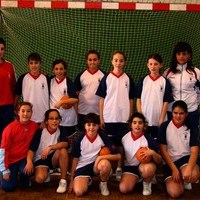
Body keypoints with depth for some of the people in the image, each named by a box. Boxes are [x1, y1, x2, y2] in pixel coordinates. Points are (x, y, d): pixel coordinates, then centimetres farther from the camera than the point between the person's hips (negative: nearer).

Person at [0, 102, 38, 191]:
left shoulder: (34, 126, -8)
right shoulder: (10, 128, -16)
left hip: (24, 158, 1)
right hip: (11, 159, -1)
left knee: (27, 170, -31)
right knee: (8, 187, -9)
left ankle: (24, 179, 6)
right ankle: (14, 174, 24)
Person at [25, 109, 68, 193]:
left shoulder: (60, 132, -6)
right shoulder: (40, 132, -10)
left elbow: (65, 143, -27)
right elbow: (31, 149, -14)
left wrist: (50, 147, -37)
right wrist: (29, 161, -32)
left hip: (54, 158, 2)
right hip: (40, 159, -2)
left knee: (63, 150, -31)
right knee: (40, 178, -31)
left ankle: (63, 180, -19)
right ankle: (46, 174, 10)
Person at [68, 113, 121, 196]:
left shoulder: (103, 138, -11)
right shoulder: (79, 140, -8)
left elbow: (118, 156, -15)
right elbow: (75, 160, 1)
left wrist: (100, 157, -27)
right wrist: (71, 180, 4)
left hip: (97, 164, 0)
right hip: (82, 167, 0)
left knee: (106, 164, -36)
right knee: (78, 192, -23)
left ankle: (103, 184, -3)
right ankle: (87, 180, 14)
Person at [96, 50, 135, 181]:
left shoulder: (128, 79, 5)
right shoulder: (106, 78, 2)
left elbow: (131, 100, 8)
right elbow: (102, 99, 2)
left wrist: (131, 117, 3)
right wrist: (101, 117, -2)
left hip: (123, 117, 1)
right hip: (109, 117, -1)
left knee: (122, 144, 5)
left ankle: (119, 169, 16)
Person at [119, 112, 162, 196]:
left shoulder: (149, 139, -13)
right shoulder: (124, 136, -4)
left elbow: (159, 161, -14)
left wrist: (153, 153, -33)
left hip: (145, 164, -2)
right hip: (130, 167, 2)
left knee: (148, 168, -39)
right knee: (123, 189, -22)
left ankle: (147, 183, -2)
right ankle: (136, 179, 13)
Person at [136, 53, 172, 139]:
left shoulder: (165, 82, 1)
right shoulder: (143, 81, 4)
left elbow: (165, 102, 0)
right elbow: (138, 100, 4)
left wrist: (161, 121, -5)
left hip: (158, 122, -1)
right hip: (144, 121, 1)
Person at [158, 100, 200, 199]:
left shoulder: (191, 128, -2)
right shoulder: (164, 126, -5)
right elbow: (163, 150, -6)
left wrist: (189, 168, -29)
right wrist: (174, 169, -15)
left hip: (185, 158, 1)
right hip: (170, 161, -1)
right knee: (174, 193, -20)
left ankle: (184, 180, 4)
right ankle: (180, 180, 15)